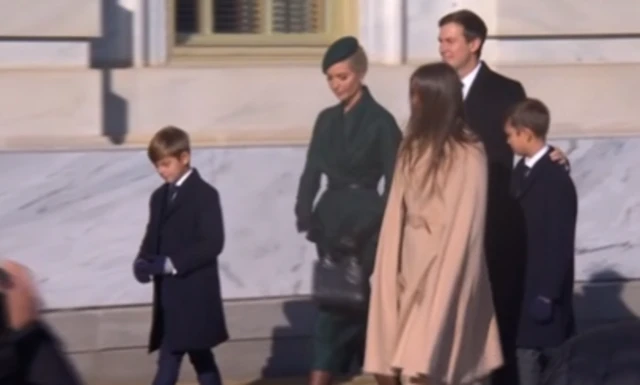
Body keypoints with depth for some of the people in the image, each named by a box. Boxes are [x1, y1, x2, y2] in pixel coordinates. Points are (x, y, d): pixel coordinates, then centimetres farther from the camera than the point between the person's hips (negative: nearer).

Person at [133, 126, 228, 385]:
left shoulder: (204, 195, -9)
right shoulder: (159, 197, 16)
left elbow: (212, 243, -16)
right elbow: (153, 238, 17)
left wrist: (172, 264, -22)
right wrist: (143, 261, -5)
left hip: (193, 294, -8)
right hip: (168, 295, 8)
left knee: (169, 361, -13)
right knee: (200, 357, 14)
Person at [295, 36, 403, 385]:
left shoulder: (380, 121, -6)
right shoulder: (327, 120, 11)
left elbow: (393, 182, -7)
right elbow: (312, 171, 9)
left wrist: (373, 230, -13)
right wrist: (306, 215, -6)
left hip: (364, 220, -6)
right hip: (331, 218, 6)